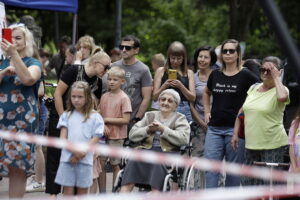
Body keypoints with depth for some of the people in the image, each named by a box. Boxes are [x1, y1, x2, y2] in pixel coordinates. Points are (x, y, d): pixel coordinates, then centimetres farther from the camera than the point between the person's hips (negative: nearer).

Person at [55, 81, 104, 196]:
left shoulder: (95, 117, 4)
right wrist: (74, 151, -14)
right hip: (67, 158, 1)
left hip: (85, 159, -1)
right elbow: (63, 137, 3)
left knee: (82, 191, 5)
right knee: (68, 190, 2)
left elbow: (95, 139, -2)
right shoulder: (66, 115, 10)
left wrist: (81, 153, -14)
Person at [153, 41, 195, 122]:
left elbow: (193, 98, 4)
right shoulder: (161, 71, 9)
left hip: (184, 110, 1)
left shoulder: (189, 73, 12)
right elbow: (154, 97, 6)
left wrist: (180, 86, -10)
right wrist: (164, 86, -11)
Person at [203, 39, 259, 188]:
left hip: (235, 129, -4)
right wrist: (207, 112, 17)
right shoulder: (215, 75, 10)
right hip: (214, 128, 4)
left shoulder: (245, 76, -4)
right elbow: (206, 93, 29)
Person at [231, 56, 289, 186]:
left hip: (273, 146, -6)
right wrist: (235, 133, 15)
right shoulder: (253, 88, 12)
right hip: (251, 145, 6)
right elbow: (242, 111, 21)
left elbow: (282, 97, -32)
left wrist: (276, 78, -18)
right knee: (248, 183, 10)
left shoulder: (280, 89, -6)